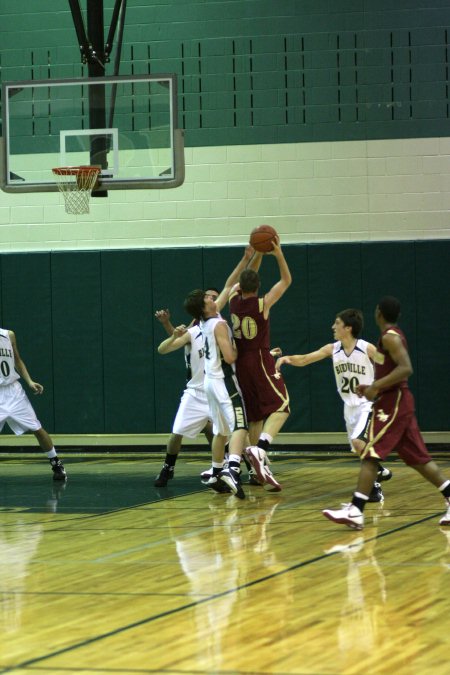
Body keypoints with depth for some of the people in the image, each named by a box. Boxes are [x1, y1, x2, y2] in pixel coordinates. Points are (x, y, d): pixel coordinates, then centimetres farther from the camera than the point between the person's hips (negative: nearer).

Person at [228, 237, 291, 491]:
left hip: (241, 363, 6)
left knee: (256, 417, 11)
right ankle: (260, 449, -34)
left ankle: (261, 469, 11)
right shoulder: (263, 304, -14)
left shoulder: (234, 302, 0)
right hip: (261, 360, -6)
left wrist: (258, 254, 13)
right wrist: (279, 254, -4)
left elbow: (245, 280, 19)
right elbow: (287, 280, -3)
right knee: (280, 407, -8)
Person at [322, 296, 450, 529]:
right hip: (399, 402, 10)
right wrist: (372, 387, 18)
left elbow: (406, 369, -25)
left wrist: (377, 386, -25)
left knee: (370, 455, -13)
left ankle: (355, 512, -19)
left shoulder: (390, 337, -13)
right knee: (418, 458, 11)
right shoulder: (394, 336, 17)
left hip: (392, 403, -10)